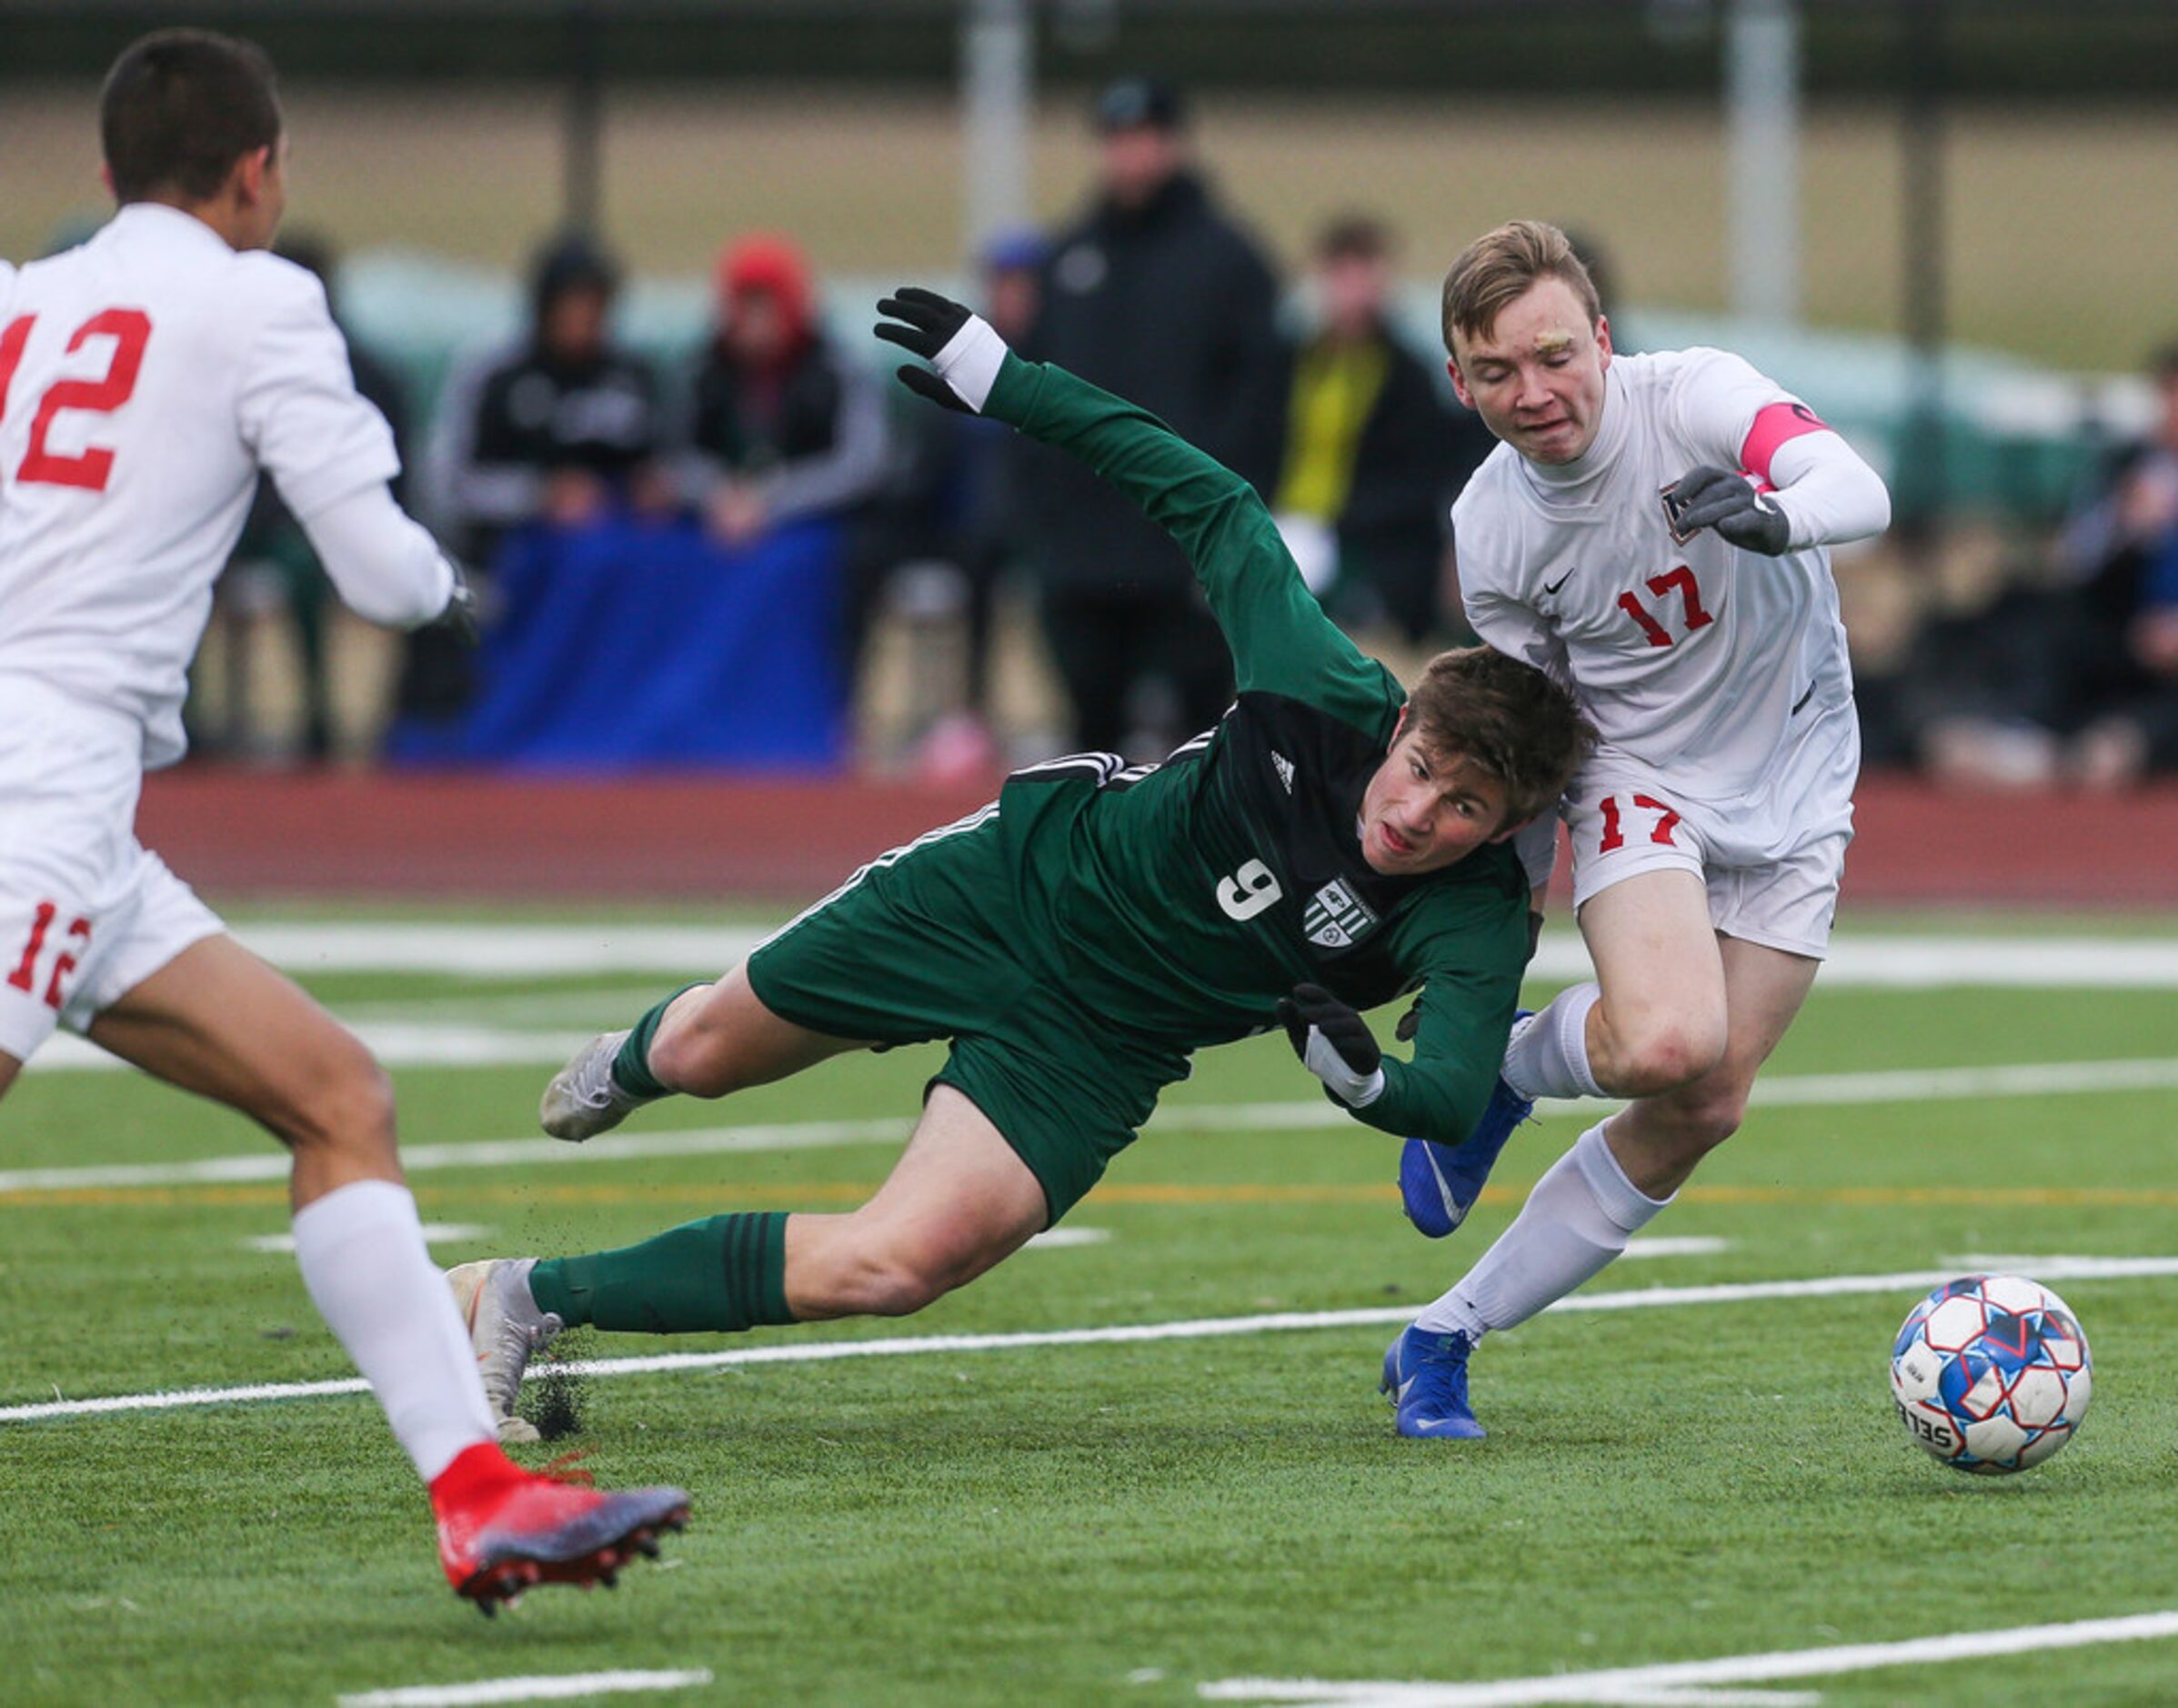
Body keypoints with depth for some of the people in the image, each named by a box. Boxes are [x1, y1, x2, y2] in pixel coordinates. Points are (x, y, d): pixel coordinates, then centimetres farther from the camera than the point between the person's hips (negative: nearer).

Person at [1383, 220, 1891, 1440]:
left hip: (1793, 790, 1)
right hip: (1636, 777, -1)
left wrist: (1776, 515, -58)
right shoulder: (1491, 526, -11)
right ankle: (1506, 1069, 6)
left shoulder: (1693, 397, -20)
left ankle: (1442, 1342, 12)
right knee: (1666, 1044, -29)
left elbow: (1861, 491, -36)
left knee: (1701, 1115, -2)